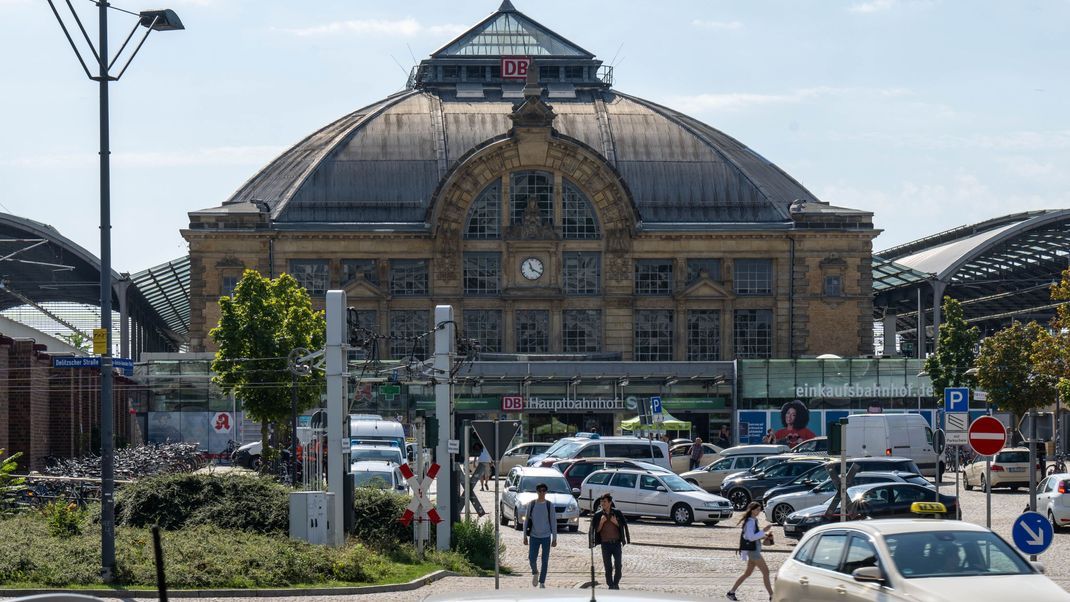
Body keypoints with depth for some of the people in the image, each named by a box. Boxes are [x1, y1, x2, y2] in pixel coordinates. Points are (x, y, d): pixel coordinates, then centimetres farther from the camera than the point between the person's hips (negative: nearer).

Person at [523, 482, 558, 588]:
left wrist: (554, 538, -1)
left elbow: (553, 522, 2)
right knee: (532, 559, -5)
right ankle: (535, 573, 26)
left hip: (546, 536, 0)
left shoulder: (549, 505, -1)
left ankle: (542, 582, 14)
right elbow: (526, 520, 6)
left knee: (545, 561, 3)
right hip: (534, 536, 0)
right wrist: (525, 536, 3)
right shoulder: (531, 504, 1)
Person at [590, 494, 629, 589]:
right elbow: (596, 530, 2)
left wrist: (616, 523, -13)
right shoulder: (598, 515, 0)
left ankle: (616, 583, 15)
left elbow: (624, 526, 6)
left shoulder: (617, 513, 0)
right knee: (608, 567, 2)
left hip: (617, 543, 0)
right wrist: (601, 522, -15)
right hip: (605, 544, 0)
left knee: (618, 565, -1)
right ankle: (610, 585, 11)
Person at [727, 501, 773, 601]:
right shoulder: (750, 522, -17)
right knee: (765, 571, -8)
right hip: (752, 550, -10)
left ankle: (731, 592, 18)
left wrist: (763, 535, 8)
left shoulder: (753, 520, 13)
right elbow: (751, 537, -24)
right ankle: (772, 595, -7)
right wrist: (764, 531, -26)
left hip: (754, 549, 10)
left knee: (748, 573, 15)